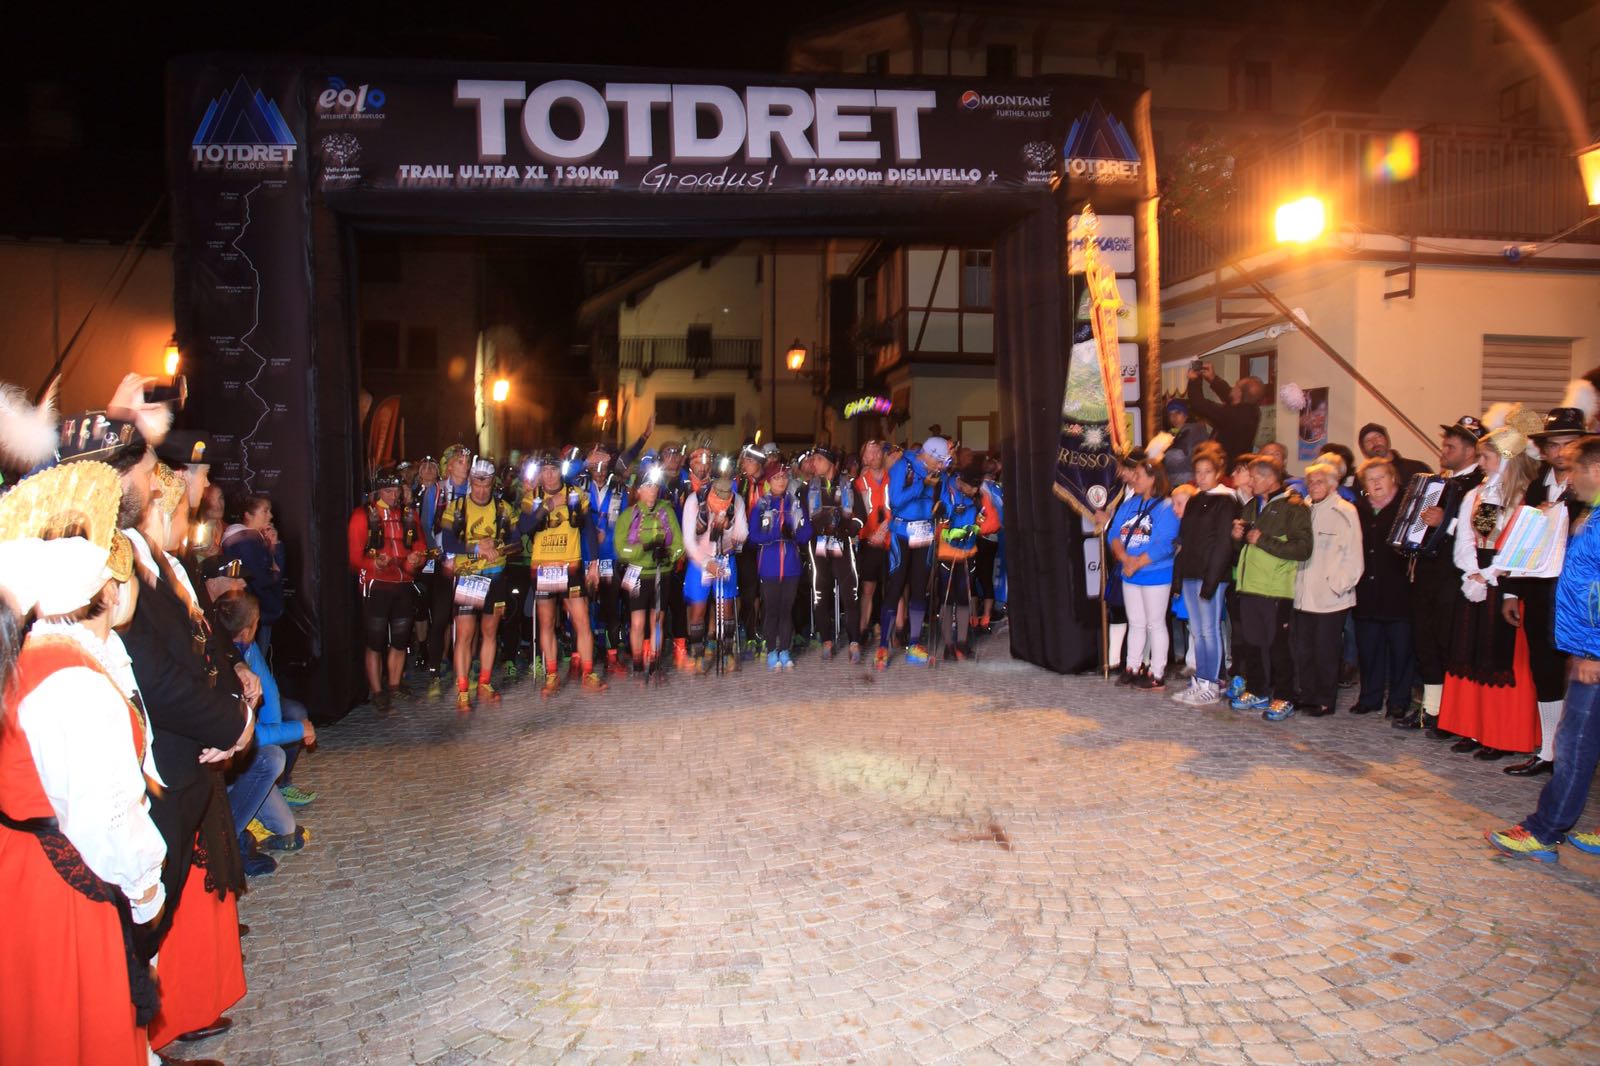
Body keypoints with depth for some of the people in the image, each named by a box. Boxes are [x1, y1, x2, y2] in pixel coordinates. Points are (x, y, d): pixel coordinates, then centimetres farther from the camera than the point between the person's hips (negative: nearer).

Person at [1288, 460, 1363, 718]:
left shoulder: (1345, 512, -4)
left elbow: (1353, 557, -7)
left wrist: (1337, 585, -12)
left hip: (1331, 598, -5)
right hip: (1303, 596, 5)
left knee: (1326, 651, 3)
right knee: (1302, 649, 7)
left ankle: (1325, 700, 14)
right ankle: (1305, 695, 19)